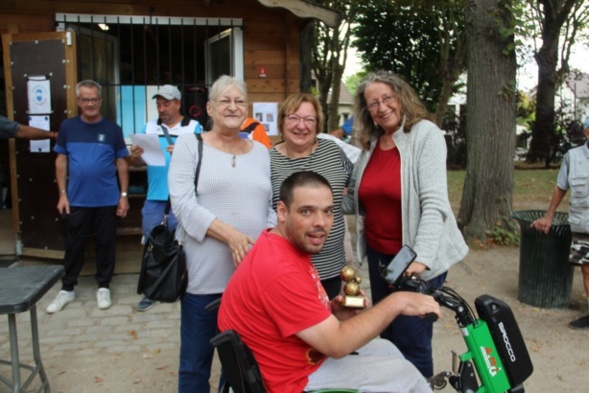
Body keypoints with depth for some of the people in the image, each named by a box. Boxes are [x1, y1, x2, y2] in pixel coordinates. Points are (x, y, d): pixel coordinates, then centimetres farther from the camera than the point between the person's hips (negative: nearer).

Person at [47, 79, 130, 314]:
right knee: (74, 245, 10)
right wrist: (62, 194, 1)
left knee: (105, 243, 9)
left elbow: (122, 164, 3)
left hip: (107, 200, -1)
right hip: (76, 199, 1)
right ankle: (67, 289, 23)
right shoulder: (68, 127, 2)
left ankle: (104, 287, 23)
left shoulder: (112, 129, 0)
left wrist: (124, 195, -2)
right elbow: (61, 162, 6)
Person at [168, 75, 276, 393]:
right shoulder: (189, 144, 0)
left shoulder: (261, 151, 13)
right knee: (196, 360, 9)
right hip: (204, 274, -3)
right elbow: (182, 203, -11)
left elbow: (271, 207, 12)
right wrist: (230, 235, -20)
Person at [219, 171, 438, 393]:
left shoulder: (288, 246, 2)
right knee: (404, 375, -1)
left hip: (297, 356, 10)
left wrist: (333, 311, -6)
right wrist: (396, 302, -21)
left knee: (386, 350, 20)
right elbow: (336, 344, -27)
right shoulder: (280, 271, -30)